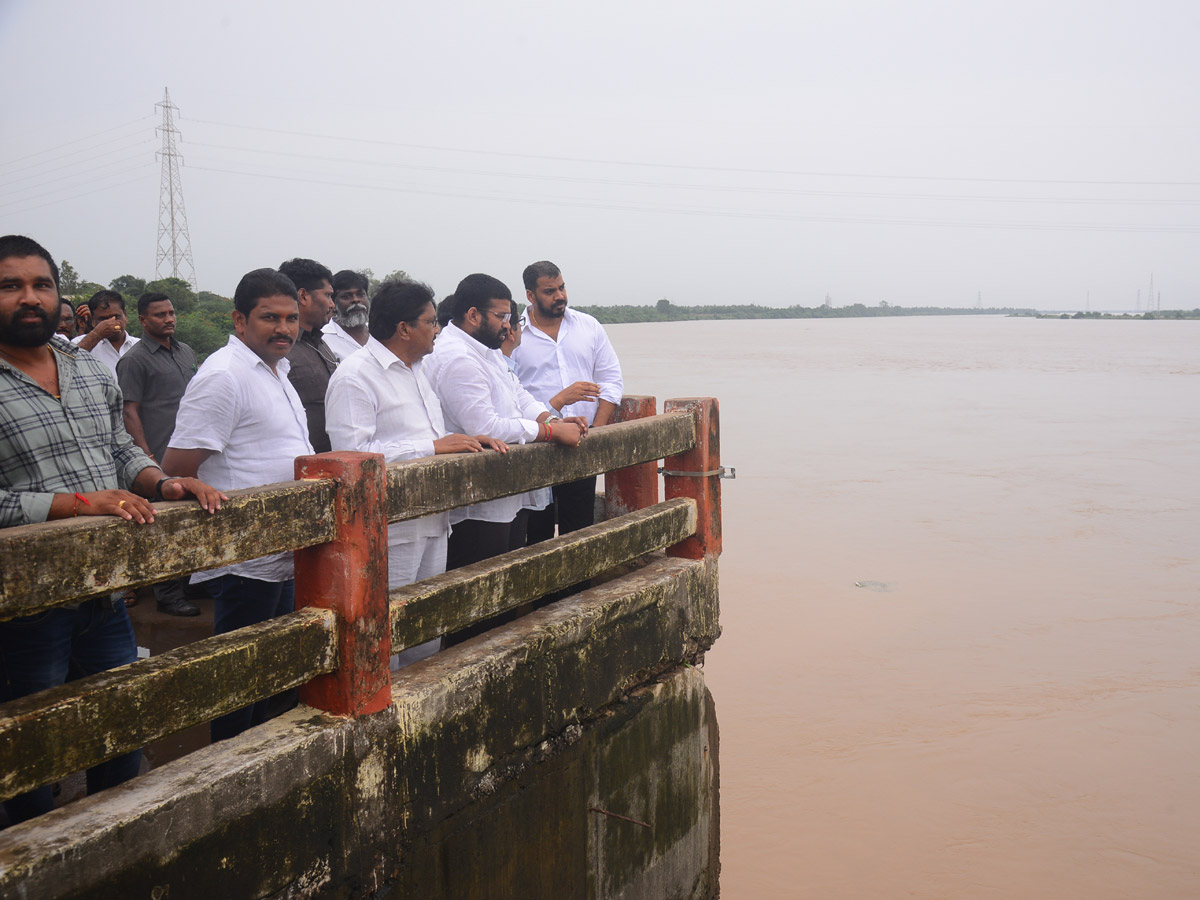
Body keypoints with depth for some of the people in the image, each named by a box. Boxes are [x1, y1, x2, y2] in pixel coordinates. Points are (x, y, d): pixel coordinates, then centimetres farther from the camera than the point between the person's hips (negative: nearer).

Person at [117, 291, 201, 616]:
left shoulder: (186, 352, 15)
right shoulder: (134, 360, -5)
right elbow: (130, 411, -10)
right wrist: (147, 456, -16)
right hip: (161, 459, -7)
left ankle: (190, 583, 25)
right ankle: (168, 594, 5)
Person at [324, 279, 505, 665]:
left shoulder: (416, 370, 19)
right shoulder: (355, 376, -12)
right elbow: (352, 452, -22)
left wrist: (468, 441, 8)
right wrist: (433, 446, -20)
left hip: (431, 524, 9)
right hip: (390, 529, -9)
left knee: (428, 634, 15)